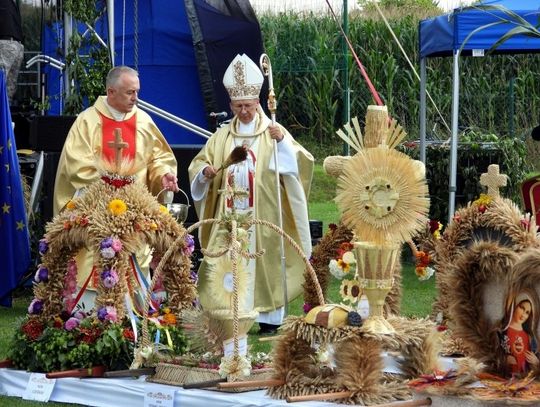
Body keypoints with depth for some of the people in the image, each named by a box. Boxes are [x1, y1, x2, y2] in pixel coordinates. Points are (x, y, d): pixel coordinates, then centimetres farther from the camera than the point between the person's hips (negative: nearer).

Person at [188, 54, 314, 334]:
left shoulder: (273, 132, 3)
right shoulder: (222, 136, 13)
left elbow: (299, 163, -7)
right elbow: (198, 163, 15)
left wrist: (282, 141, -23)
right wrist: (205, 171, -8)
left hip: (263, 214, -3)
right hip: (230, 213, 3)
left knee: (264, 259, -4)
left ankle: (268, 316, 1)